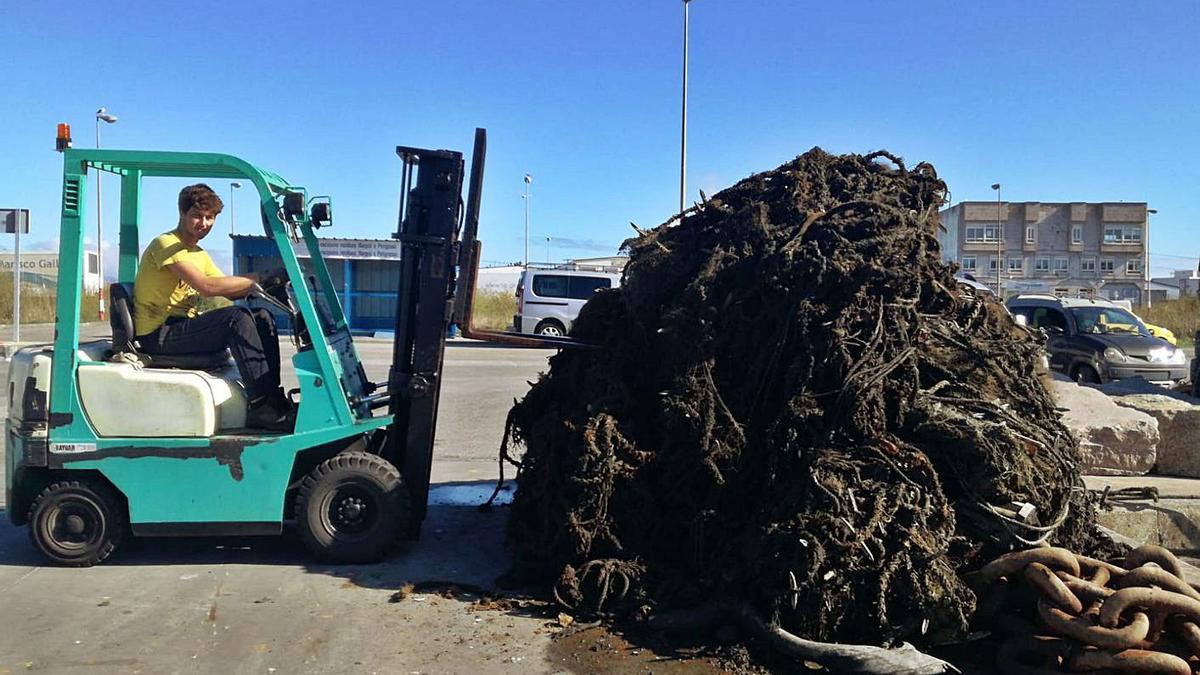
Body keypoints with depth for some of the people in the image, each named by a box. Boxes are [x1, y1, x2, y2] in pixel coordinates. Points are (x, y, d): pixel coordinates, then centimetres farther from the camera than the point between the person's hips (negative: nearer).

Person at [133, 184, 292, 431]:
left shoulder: (199, 254, 19)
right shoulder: (165, 244, -11)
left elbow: (230, 290, 9)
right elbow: (206, 287, -25)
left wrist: (257, 284, -9)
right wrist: (260, 278, -23)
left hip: (184, 328, 9)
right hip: (158, 335, -9)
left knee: (262, 317, -3)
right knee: (237, 317, -28)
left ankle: (272, 398, -9)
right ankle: (261, 407, -29)